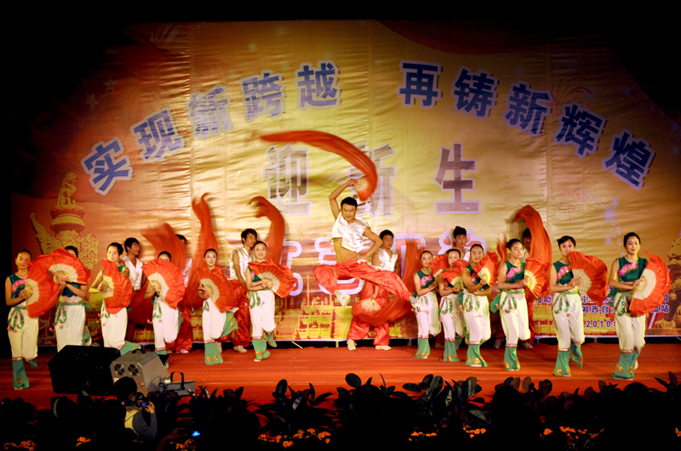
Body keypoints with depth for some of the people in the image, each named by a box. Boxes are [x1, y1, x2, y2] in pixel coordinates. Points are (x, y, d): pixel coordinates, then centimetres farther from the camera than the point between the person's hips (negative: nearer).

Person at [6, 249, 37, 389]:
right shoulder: (10, 279, 7)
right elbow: (8, 301, 2)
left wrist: (30, 295, -16)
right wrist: (20, 298, -15)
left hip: (31, 316, -1)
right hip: (15, 316, 1)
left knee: (29, 354, -8)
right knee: (16, 353, 1)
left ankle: (31, 357, 27)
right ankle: (19, 382, 13)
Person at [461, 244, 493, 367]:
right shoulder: (466, 271, -5)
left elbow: (489, 290, 0)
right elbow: (471, 288, -18)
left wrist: (478, 292, -17)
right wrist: (480, 284, -36)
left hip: (483, 302, 5)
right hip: (470, 302, -5)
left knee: (486, 334, 3)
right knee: (476, 330, -12)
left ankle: (473, 346, 30)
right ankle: (473, 358, 3)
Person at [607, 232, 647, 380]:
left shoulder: (644, 263, 11)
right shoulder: (618, 262, 2)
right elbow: (611, 282, -11)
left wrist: (630, 284, -13)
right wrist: (631, 286, -19)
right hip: (622, 302, -3)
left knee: (639, 339, -2)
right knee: (627, 337, -9)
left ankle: (631, 361, 27)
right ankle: (624, 370, 8)